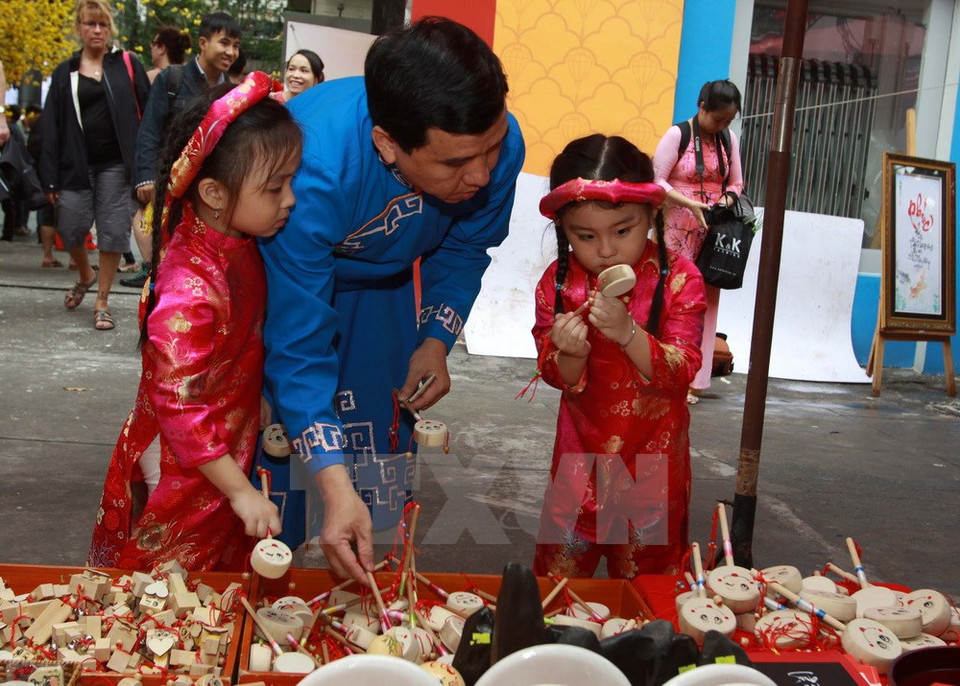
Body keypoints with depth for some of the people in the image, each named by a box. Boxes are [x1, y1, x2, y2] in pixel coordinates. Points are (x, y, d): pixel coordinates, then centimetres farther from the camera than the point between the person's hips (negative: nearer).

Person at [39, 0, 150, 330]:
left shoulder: (127, 65, 4)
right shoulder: (64, 73, 8)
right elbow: (51, 127, 5)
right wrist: (50, 177, -2)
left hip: (116, 165, -1)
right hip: (76, 165, 2)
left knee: (113, 231, -1)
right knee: (70, 229, -1)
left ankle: (102, 301, 12)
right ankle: (85, 275, 31)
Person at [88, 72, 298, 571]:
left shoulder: (238, 245, -5)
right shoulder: (191, 289, -32)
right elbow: (179, 408, -28)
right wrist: (241, 492, -24)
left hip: (231, 449, 8)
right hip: (183, 473, -8)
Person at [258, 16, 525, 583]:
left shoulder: (497, 145, -30)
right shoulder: (314, 170, -44)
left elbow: (464, 248, -7)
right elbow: (299, 342, -38)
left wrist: (437, 340, -19)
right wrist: (334, 489, -43)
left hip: (384, 285, 4)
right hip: (288, 277, -3)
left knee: (384, 438, 7)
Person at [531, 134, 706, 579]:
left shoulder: (678, 278, -14)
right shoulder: (558, 283, -9)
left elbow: (682, 372, -18)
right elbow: (558, 378, -5)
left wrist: (627, 333, -34)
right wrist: (569, 355, -29)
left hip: (654, 451, -1)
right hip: (583, 446, 2)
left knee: (645, 568, 15)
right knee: (561, 565, 13)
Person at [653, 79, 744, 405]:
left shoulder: (729, 140, 11)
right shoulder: (677, 136, -5)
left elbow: (736, 183, 16)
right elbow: (657, 180, -9)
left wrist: (726, 200, -7)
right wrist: (690, 204, -20)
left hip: (712, 233, 5)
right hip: (677, 231, -5)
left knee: (705, 303, 2)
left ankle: (693, 381, 7)